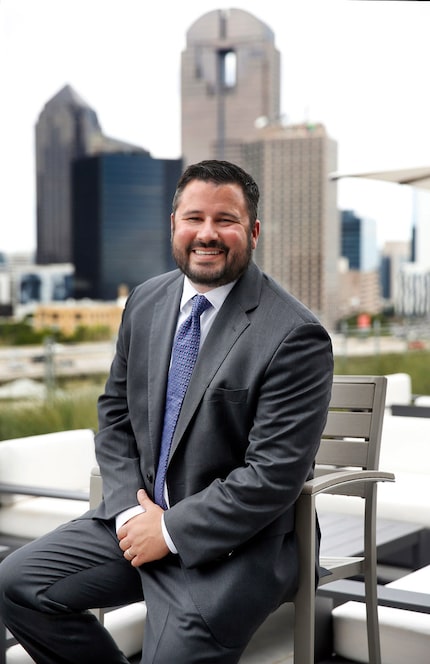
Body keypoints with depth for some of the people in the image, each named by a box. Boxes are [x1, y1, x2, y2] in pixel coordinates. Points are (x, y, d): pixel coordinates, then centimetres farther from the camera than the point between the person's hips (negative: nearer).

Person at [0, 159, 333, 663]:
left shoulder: (296, 336, -16)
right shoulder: (145, 302, 5)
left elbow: (274, 475, -19)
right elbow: (114, 414, 11)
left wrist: (170, 532, -16)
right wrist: (130, 509, -5)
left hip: (231, 542, -6)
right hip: (138, 515, 6)